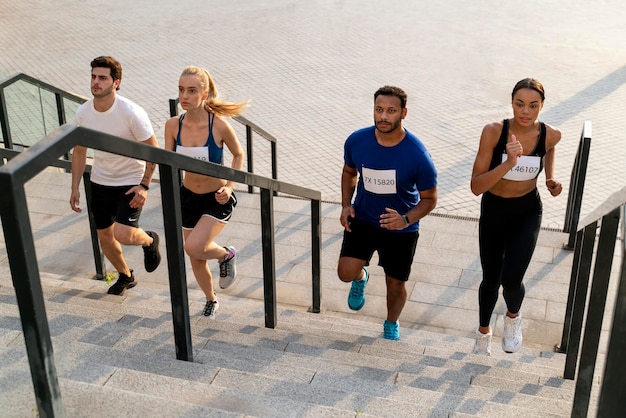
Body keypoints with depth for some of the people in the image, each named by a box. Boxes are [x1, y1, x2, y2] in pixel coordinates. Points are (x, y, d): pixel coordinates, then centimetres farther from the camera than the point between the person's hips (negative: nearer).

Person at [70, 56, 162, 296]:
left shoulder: (132, 113, -23)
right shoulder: (83, 113, -7)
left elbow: (153, 150, -13)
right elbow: (79, 151, 6)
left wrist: (144, 185, -18)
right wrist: (75, 188, 3)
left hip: (131, 183, -5)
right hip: (100, 183, 5)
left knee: (123, 235, -19)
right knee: (104, 235, 14)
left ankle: (149, 241, 19)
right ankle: (125, 276, 41)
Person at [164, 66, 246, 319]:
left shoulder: (219, 125, -21)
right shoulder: (173, 125, -12)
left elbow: (238, 155, -5)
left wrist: (229, 187, -16)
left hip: (218, 200, -4)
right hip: (188, 197, 4)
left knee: (193, 247, -24)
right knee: (195, 258, 15)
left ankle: (227, 255, 11)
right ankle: (211, 300, 43)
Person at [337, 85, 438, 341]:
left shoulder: (417, 155, -23)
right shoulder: (356, 141, -14)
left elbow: (429, 198, -11)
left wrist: (406, 219, -29)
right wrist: (346, 205, -7)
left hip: (401, 229, -2)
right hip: (362, 219, 2)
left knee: (395, 284, 11)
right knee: (346, 273, -12)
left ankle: (391, 325, 44)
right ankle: (360, 278, 28)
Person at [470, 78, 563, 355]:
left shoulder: (550, 135, -17)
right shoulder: (493, 132, -25)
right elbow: (476, 186, -28)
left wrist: (550, 178, -2)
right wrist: (508, 163, -40)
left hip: (527, 213, 0)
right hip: (493, 210, 0)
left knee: (511, 280, -14)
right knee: (491, 279, 14)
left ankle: (513, 317, 25)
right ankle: (483, 333, 45)